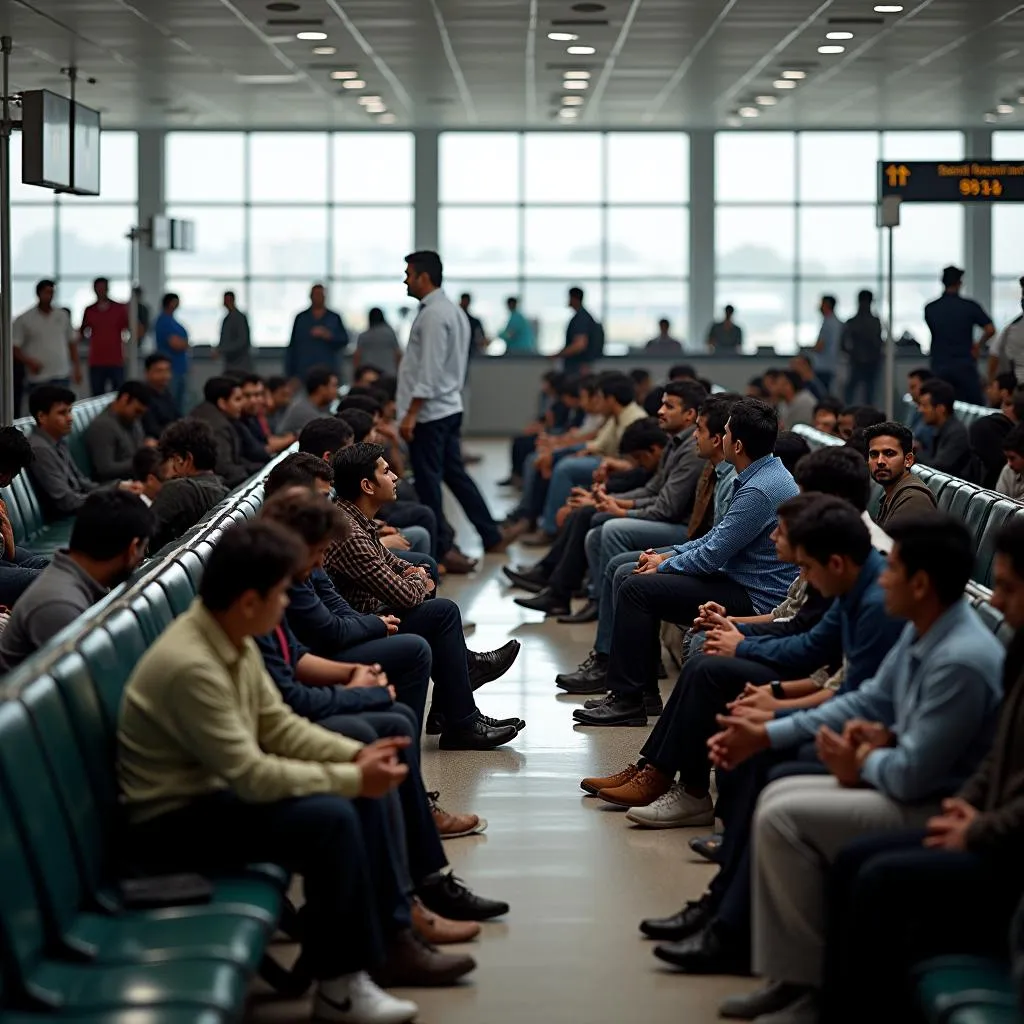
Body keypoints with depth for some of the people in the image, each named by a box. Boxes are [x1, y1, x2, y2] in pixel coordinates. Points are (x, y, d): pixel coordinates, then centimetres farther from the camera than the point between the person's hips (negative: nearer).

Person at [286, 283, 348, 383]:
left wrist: (329, 336, -15)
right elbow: (292, 347, 8)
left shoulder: (335, 318, 9)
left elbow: (344, 341, 5)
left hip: (329, 371, 0)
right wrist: (291, 373, 4)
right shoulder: (301, 318, 9)